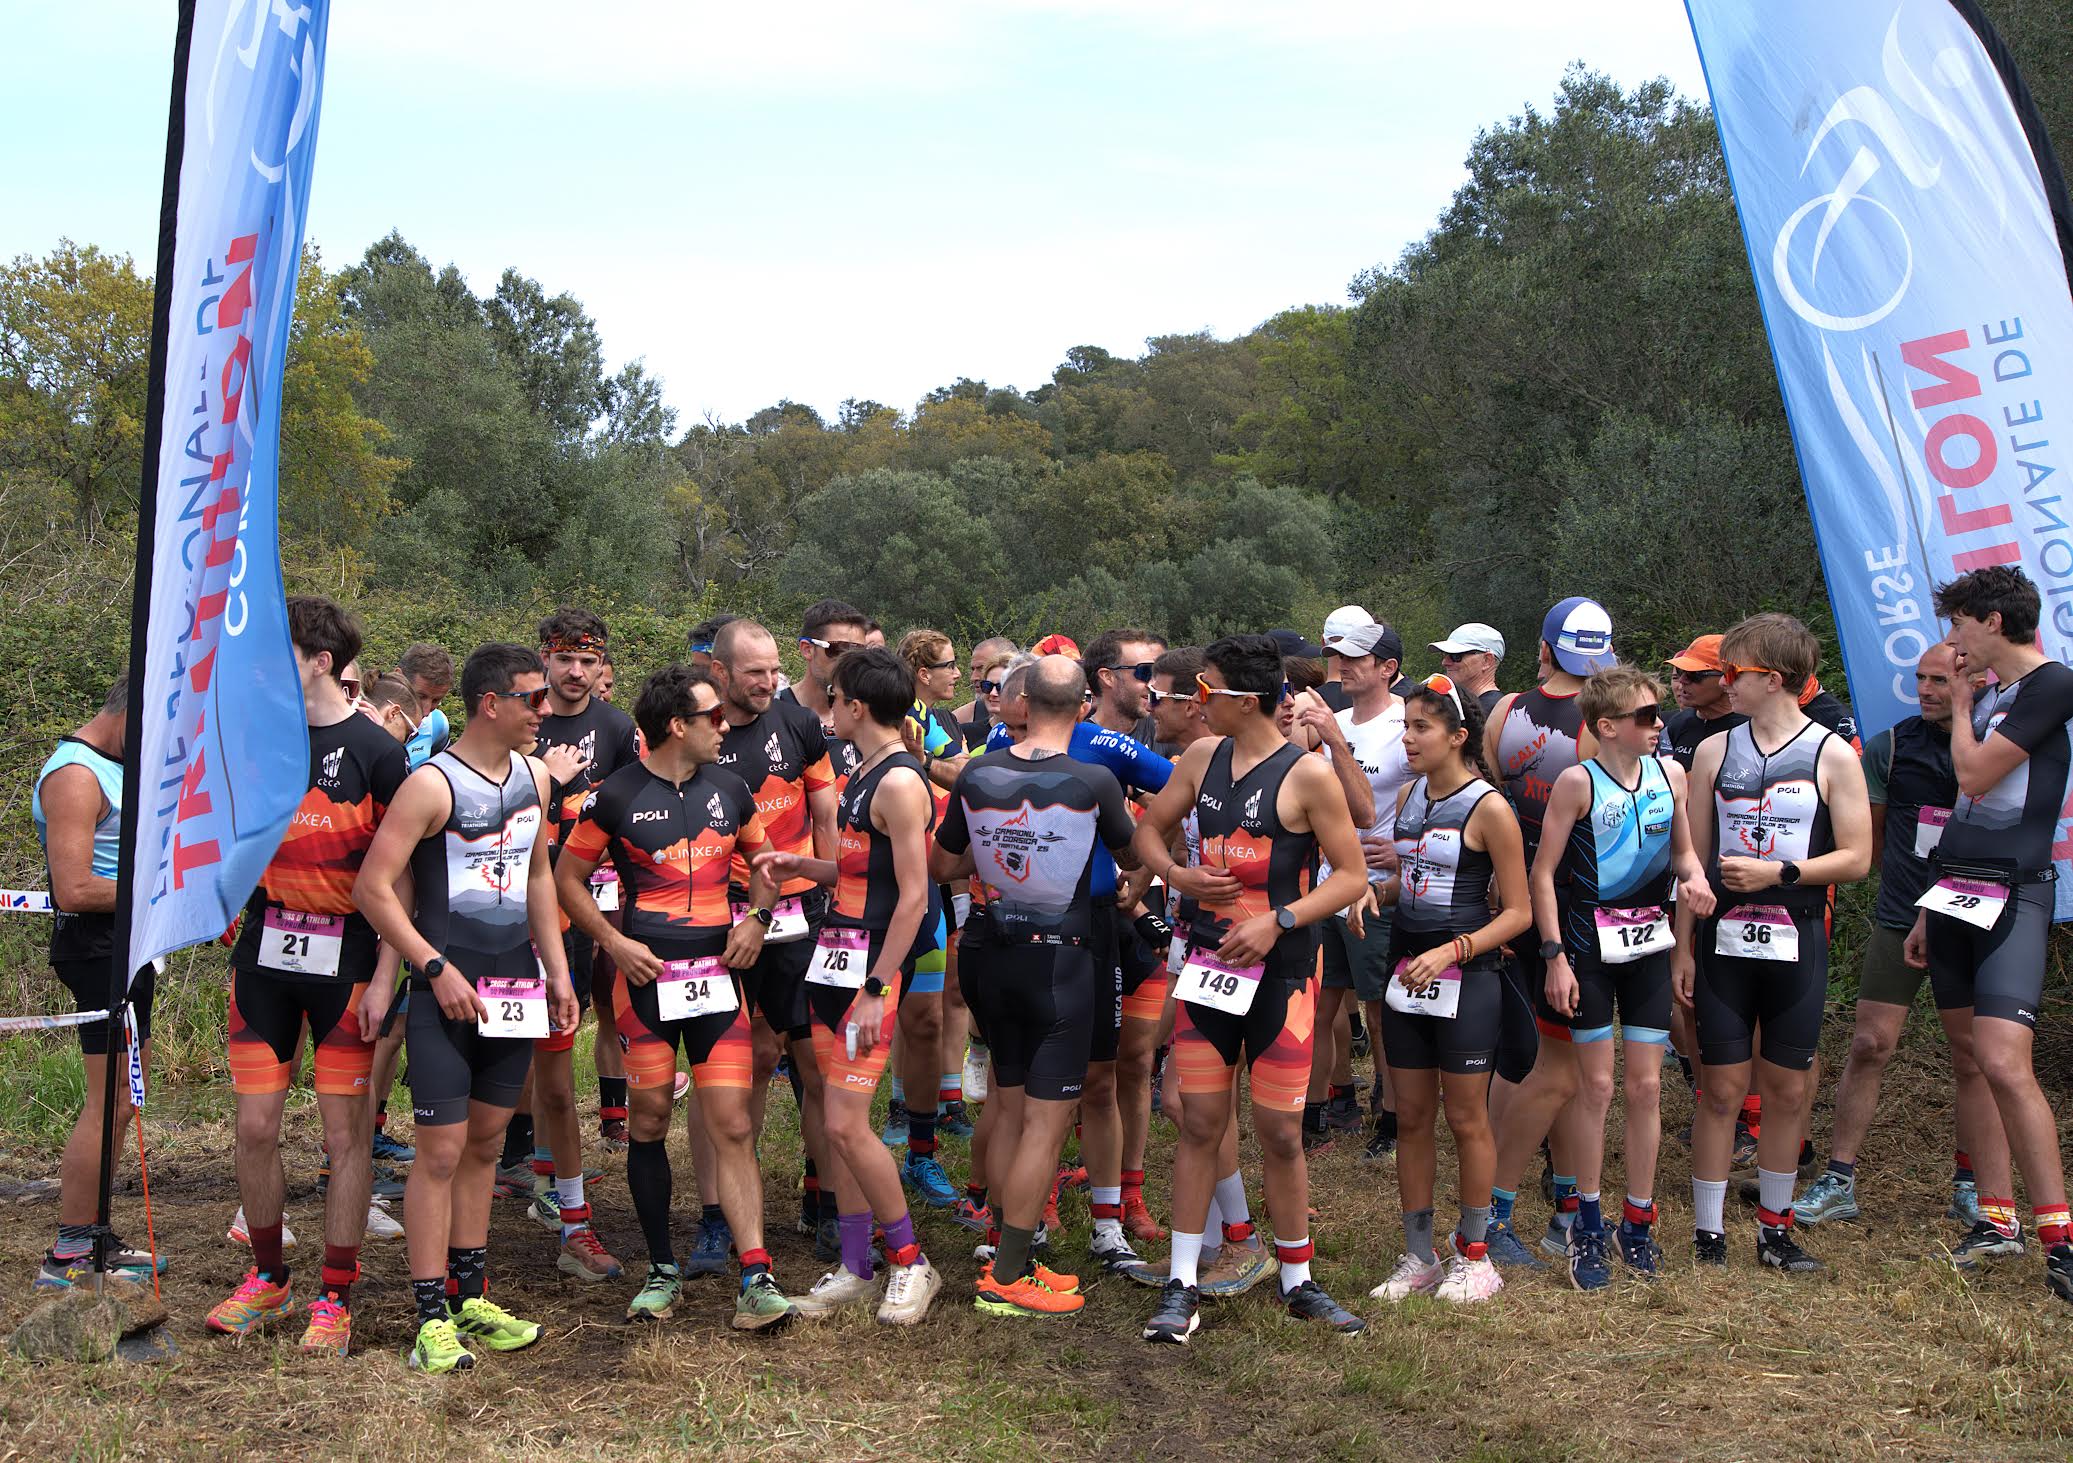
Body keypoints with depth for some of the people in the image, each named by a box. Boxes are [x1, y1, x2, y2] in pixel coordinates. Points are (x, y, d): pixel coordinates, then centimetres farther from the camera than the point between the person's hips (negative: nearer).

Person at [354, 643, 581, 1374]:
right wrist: (435, 968, -17)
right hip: (450, 990, -7)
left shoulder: (533, 777, 9)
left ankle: (472, 1296, 24)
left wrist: (557, 970, 15)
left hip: (517, 985, 7)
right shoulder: (433, 784, -13)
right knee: (441, 1150, -3)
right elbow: (372, 887, -14)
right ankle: (433, 1319, 4)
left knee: (485, 1143, 14)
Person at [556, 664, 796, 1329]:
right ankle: (662, 1269, 21)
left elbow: (764, 858, 22)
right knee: (650, 1123, 6)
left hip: (717, 973, 2)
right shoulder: (617, 795, -4)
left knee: (732, 1126, -4)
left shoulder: (728, 788, 8)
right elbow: (566, 876, 2)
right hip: (646, 976, -2)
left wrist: (757, 917, 5)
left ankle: (756, 1277, -5)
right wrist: (614, 942, -8)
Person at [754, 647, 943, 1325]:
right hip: (835, 958, 9)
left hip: (873, 963, -9)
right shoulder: (860, 776, 16)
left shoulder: (899, 783, -13)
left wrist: (876, 989, -21)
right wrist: (801, 866, 8)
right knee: (835, 1123, 10)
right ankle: (855, 1268, 19)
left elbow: (913, 895, -18)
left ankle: (912, 1262, 6)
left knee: (846, 1124, -10)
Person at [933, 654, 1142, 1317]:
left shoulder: (976, 775, -4)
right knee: (1047, 1120, 1)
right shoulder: (1094, 782, -15)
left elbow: (942, 866, 8)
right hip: (1061, 961, -5)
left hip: (993, 956, 5)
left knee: (1009, 1109, 16)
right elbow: (1135, 857, 3)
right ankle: (1005, 1280, 3)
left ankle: (1014, 1258, 23)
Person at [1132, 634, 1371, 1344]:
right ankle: (1181, 1286, 13)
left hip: (1279, 970, -4)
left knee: (1280, 1133, 4)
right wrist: (1176, 874, -4)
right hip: (1207, 963, 4)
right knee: (1200, 1124, 6)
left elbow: (1352, 875, -8)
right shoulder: (1203, 756, 7)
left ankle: (1297, 1282, 21)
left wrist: (1277, 920, -19)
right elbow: (1149, 828, 17)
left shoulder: (1307, 774, -10)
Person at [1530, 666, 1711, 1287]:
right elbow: (1543, 873, -10)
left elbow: (1682, 849, 15)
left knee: (1647, 1086, 7)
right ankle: (1588, 1226, 16)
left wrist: (1693, 876, -8)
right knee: (1596, 1086, 2)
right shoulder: (1578, 782, -12)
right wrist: (1554, 957, -13)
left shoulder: (1670, 774, 2)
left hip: (1648, 944, 4)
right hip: (1588, 948, -4)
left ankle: (1639, 1220, 20)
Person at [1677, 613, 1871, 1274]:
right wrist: (1683, 947, 4)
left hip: (1797, 944, -1)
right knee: (1721, 1088, 2)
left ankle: (1774, 1228, 20)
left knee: (1787, 1090, 7)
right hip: (1724, 941, 1)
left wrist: (1779, 873, -16)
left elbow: (1856, 858, -3)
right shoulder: (1715, 751, 6)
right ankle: (1707, 1232, 10)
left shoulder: (1832, 755, -1)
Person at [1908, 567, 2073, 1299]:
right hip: (1954, 890, 8)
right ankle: (1997, 1220, 15)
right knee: (1973, 1062, 8)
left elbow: (1974, 777, -13)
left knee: (2005, 1064, -17)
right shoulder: (1987, 693, 18)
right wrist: (1928, 911, 19)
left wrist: (1961, 707, 3)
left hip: (2011, 894, -8)